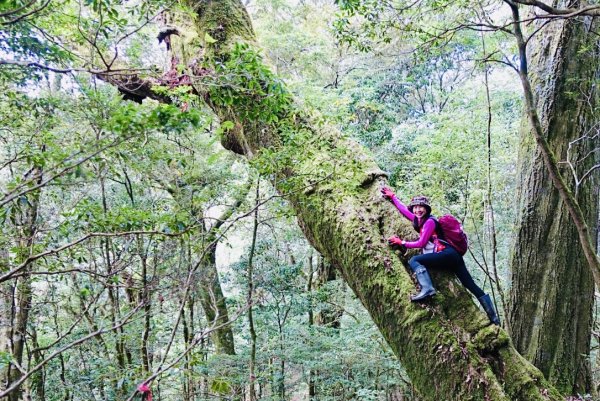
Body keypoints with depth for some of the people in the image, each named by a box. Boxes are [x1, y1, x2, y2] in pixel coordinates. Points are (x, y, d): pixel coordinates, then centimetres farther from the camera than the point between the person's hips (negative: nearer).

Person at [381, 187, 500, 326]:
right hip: (453, 256, 10)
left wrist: (401, 242, 1)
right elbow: (404, 209, 32)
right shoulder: (420, 219, 18)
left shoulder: (429, 221, -5)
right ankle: (494, 318, 12)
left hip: (448, 254, -10)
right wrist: (392, 197, 39)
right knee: (472, 286, 9)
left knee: (414, 260, -16)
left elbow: (421, 243, -7)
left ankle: (427, 289, -36)